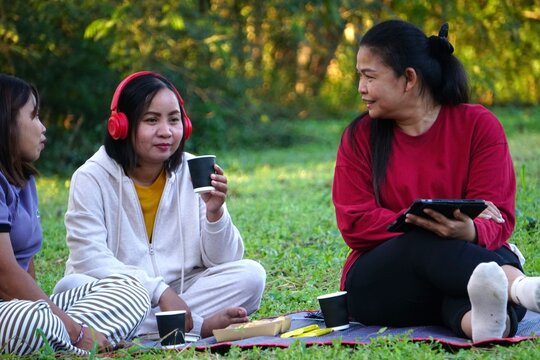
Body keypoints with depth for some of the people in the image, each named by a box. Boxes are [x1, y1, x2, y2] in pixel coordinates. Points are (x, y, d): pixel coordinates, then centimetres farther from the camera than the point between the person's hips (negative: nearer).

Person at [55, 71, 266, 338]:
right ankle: (199, 326, -26)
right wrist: (159, 291, -27)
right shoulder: (91, 178, -7)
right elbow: (90, 259, -18)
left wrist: (215, 213, -19)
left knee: (251, 274, -15)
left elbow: (221, 261, 1)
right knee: (72, 287, -34)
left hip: (180, 293, 3)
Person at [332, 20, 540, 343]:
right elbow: (354, 222, -4)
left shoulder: (478, 125, 1)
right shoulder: (360, 136, 5)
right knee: (424, 243, -35)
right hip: (375, 285, 0)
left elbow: (499, 218, -7)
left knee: (502, 258, -35)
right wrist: (419, 223, -21)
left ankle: (475, 318, -69)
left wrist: (470, 231, -32)